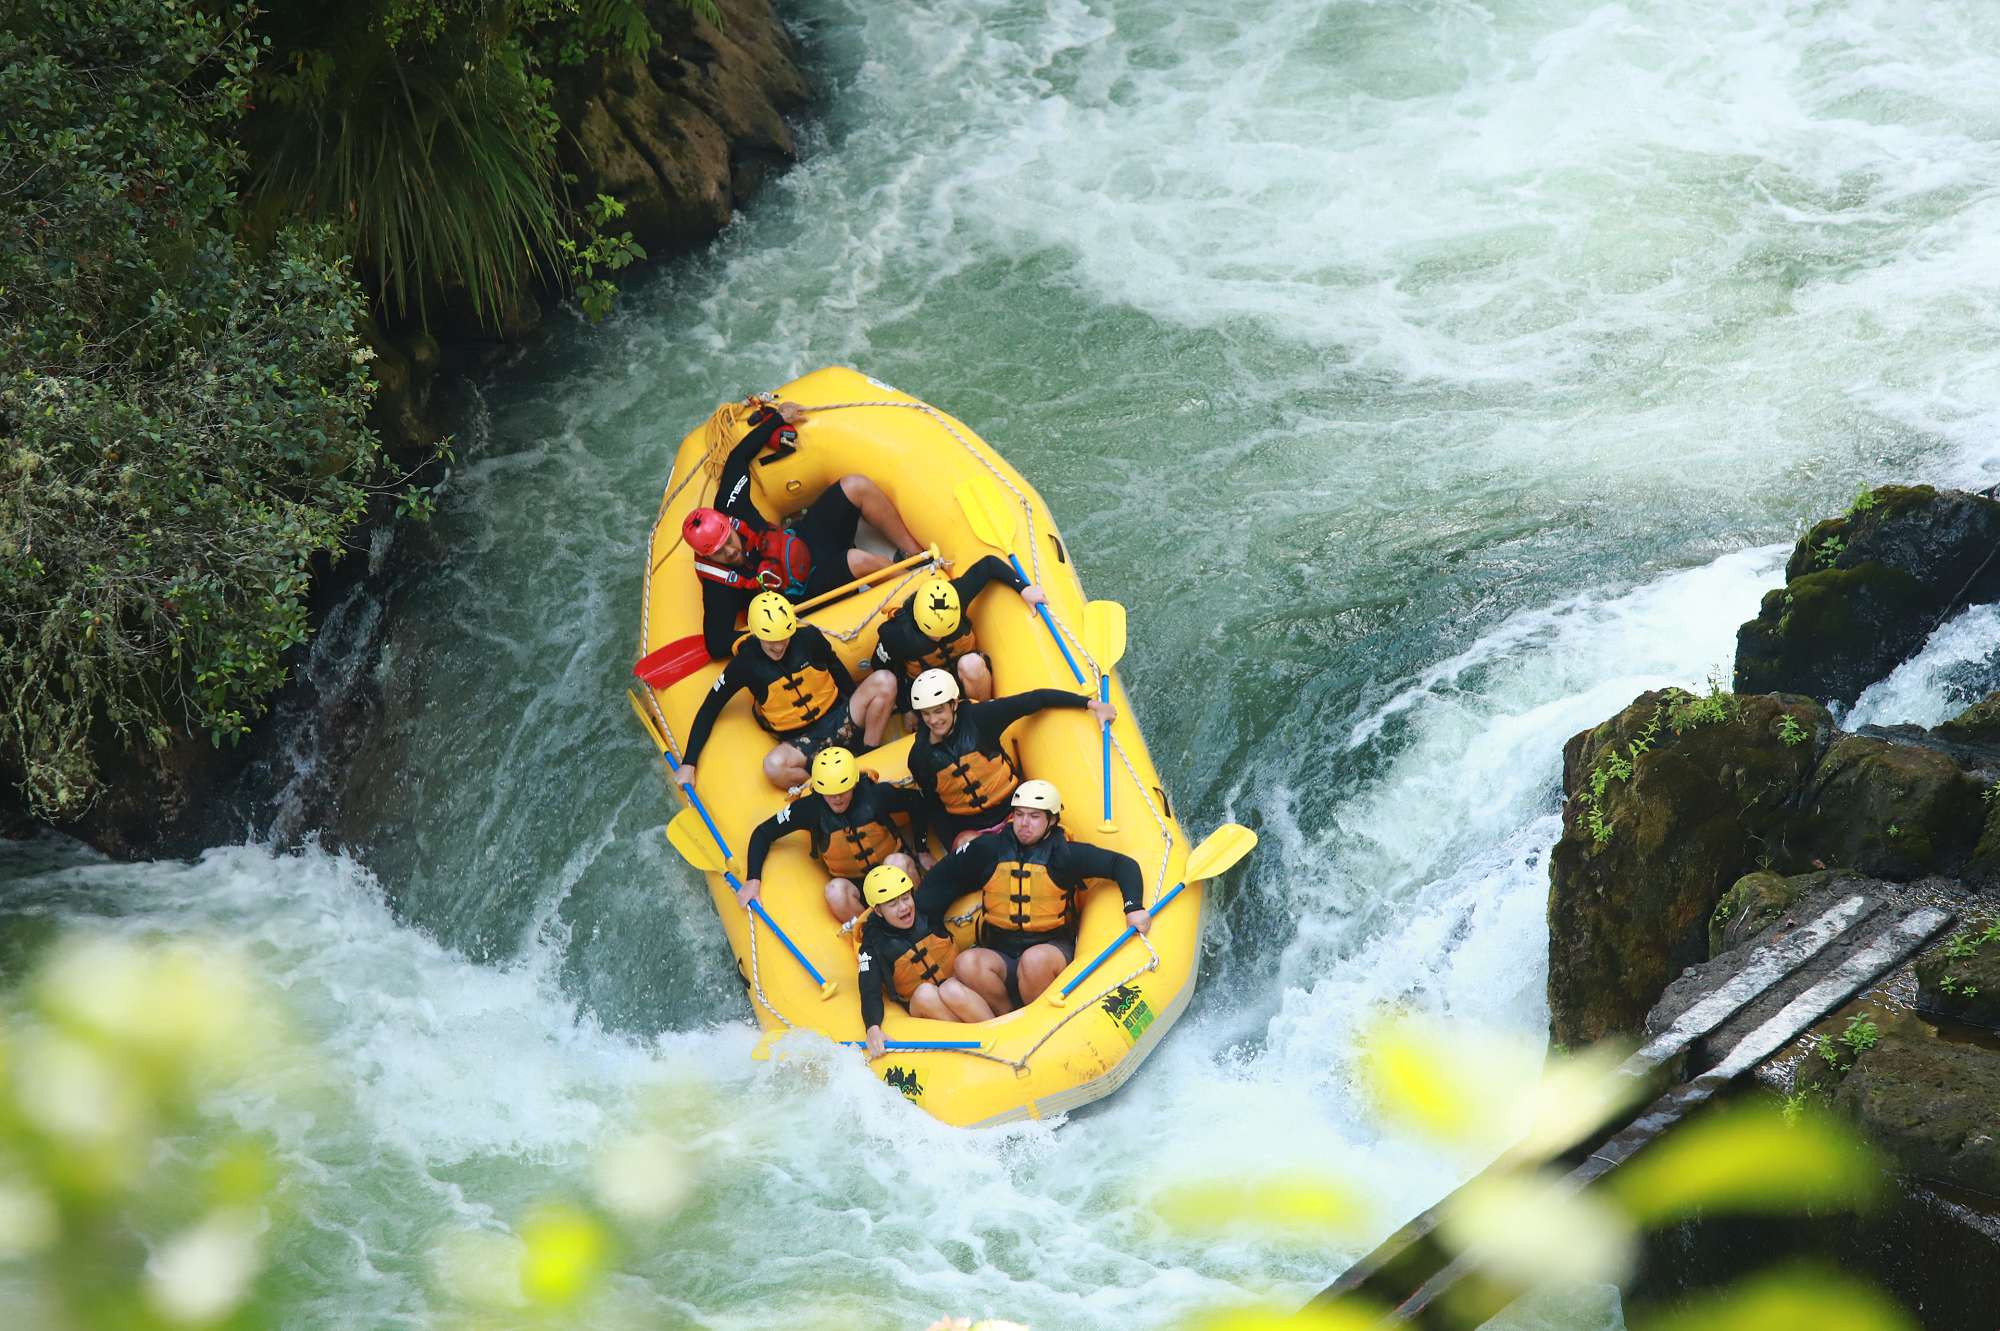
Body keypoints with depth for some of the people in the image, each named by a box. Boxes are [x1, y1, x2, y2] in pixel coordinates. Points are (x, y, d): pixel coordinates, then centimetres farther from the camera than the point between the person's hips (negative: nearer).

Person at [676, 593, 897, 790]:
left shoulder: (809, 637, -8)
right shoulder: (746, 663, -10)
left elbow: (838, 672, 11)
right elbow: (709, 710, -4)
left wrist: (862, 708, 19)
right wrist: (688, 764, -8)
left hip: (839, 719, 3)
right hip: (801, 741, -3)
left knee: (884, 681, -22)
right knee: (774, 766, -37)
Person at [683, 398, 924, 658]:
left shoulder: (729, 513, -14)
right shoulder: (718, 586, -27)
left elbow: (737, 457, 0)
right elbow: (716, 645, -30)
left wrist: (777, 420, 2)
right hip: (806, 591, -7)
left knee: (856, 487, -16)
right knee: (858, 561, -38)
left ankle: (917, 555, -2)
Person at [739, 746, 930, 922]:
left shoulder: (873, 793, -16)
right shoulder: (811, 808, -13)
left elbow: (916, 800, 2)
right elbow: (763, 833, -4)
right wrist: (753, 880, -12)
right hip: (854, 886, 0)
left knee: (898, 862, -36)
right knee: (835, 890, -35)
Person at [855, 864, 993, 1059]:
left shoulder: (929, 912, -2)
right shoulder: (874, 945, -7)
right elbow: (870, 994, -18)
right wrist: (873, 1030, -35)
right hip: (922, 1008, 0)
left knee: (951, 991, -35)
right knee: (925, 993, -35)